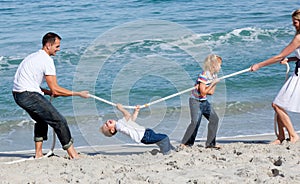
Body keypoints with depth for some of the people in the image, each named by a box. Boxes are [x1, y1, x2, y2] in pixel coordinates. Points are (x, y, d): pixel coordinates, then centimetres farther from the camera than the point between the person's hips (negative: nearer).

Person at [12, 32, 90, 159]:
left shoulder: (34, 57, 19)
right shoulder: (47, 60, -10)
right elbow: (55, 89, -13)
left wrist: (49, 92, 13)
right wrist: (78, 94, -7)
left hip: (18, 94, 10)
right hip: (29, 96, -10)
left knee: (42, 119, 29)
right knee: (59, 121, -5)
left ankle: (38, 153, 28)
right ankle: (73, 154, -2)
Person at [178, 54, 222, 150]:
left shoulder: (214, 75, 4)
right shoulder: (204, 75, -22)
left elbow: (211, 92, 2)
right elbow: (203, 92, -24)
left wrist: (204, 88, -15)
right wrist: (213, 84, -21)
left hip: (204, 101, 9)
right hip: (195, 101, -9)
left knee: (214, 118, 8)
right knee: (195, 122, -21)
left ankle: (210, 143, 16)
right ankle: (183, 144, -16)